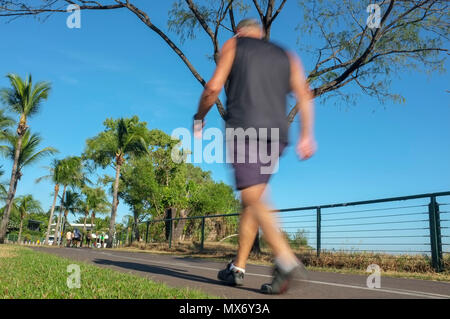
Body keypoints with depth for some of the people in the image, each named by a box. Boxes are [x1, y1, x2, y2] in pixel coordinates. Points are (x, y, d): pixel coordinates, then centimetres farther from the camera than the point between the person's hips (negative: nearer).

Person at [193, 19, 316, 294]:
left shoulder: (234, 45, 15)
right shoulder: (287, 56, 25)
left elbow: (214, 87, 1)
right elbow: (304, 95, 8)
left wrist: (199, 118, 16)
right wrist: (307, 135, 4)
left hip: (243, 130, -4)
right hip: (276, 135, 5)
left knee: (254, 199, -12)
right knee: (251, 202, 10)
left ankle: (287, 261, -28)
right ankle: (238, 268, 13)